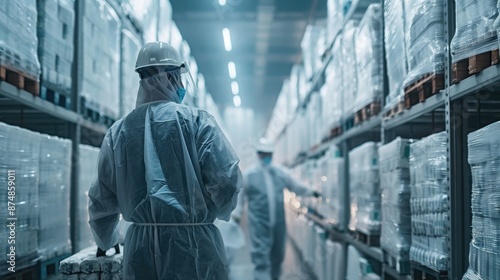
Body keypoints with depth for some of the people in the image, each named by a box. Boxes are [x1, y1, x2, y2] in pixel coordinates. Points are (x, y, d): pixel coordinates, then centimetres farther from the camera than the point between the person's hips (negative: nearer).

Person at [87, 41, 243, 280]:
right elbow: (227, 179, -13)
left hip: (140, 247, 4)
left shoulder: (118, 131, 8)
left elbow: (101, 200, 15)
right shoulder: (196, 121, -5)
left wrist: (105, 242, 33)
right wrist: (218, 212, 8)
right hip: (192, 244, -4)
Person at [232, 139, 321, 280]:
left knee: (278, 255, 16)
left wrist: (311, 192, 19)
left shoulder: (281, 173, 8)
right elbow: (240, 197, 4)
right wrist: (237, 213, -3)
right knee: (261, 257, -11)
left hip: (278, 222, 4)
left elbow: (295, 186, 20)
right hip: (259, 223, -4)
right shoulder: (250, 175, -1)